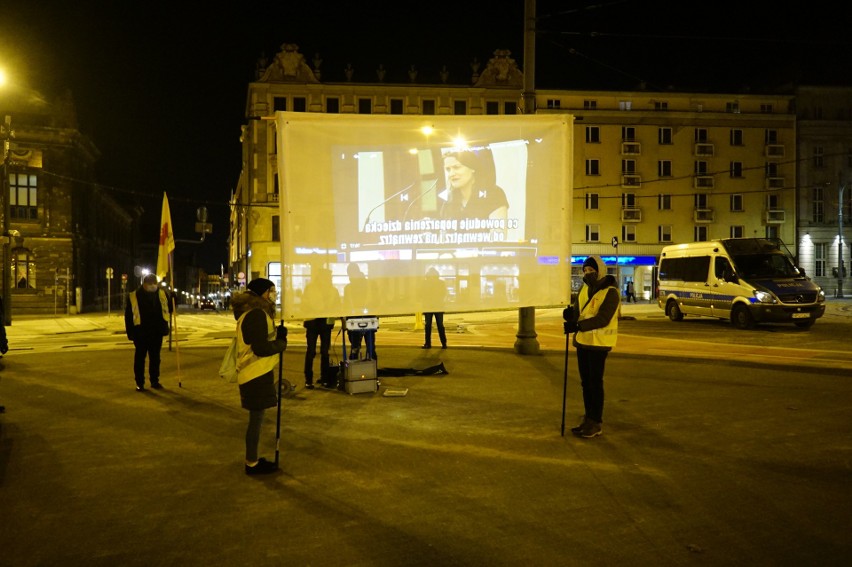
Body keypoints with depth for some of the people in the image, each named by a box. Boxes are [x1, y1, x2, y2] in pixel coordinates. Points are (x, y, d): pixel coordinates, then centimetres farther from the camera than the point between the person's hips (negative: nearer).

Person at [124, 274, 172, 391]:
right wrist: (130, 333, -6)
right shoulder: (133, 297, -6)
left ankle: (155, 381, 23)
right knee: (140, 358, 5)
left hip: (157, 332, 3)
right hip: (141, 333, -3)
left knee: (155, 358, 11)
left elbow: (170, 308, 14)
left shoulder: (162, 294, 3)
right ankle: (139, 383, 13)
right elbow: (128, 316, -2)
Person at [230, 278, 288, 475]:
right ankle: (252, 464, 8)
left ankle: (253, 459, 27)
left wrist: (277, 334, -1)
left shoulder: (255, 312, 15)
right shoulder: (256, 314, -19)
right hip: (257, 375, -11)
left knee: (256, 417, 17)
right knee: (256, 417, -2)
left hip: (257, 373, 11)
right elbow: (261, 348, -23)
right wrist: (282, 343, -8)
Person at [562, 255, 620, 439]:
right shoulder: (586, 288, 12)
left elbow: (603, 319, -23)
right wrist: (570, 312, -17)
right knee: (585, 382, 13)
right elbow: (578, 310, 8)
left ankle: (595, 423, 8)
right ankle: (588, 419, 24)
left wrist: (577, 325, -31)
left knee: (595, 383, -2)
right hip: (583, 341, 7)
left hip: (598, 343, -7)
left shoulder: (610, 292, -14)